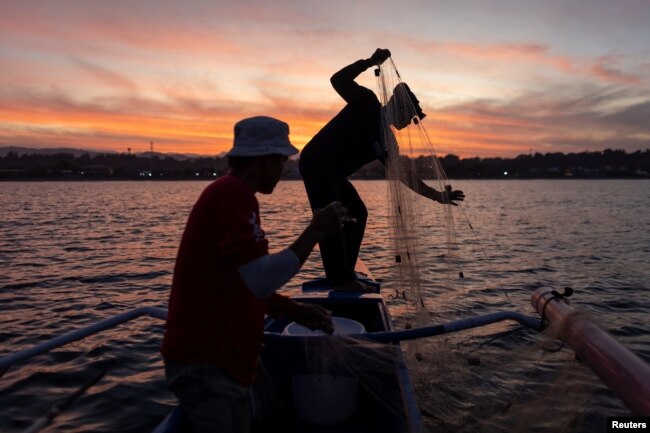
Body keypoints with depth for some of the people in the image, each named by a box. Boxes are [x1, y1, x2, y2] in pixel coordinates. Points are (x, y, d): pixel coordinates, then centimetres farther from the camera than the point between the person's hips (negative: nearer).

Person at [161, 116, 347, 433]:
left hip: (220, 355, 10)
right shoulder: (234, 194, -19)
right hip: (206, 364, -10)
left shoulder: (228, 192, 14)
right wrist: (315, 231, -17)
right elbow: (261, 280, -26)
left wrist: (298, 313, 9)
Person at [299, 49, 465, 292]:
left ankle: (342, 274, 13)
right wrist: (371, 61, -18)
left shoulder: (385, 141, 14)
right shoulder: (368, 103, -4)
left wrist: (437, 196, 9)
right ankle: (340, 279, -14)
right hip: (316, 162, -9)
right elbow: (338, 80, -17)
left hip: (332, 172, 10)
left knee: (357, 213, 10)